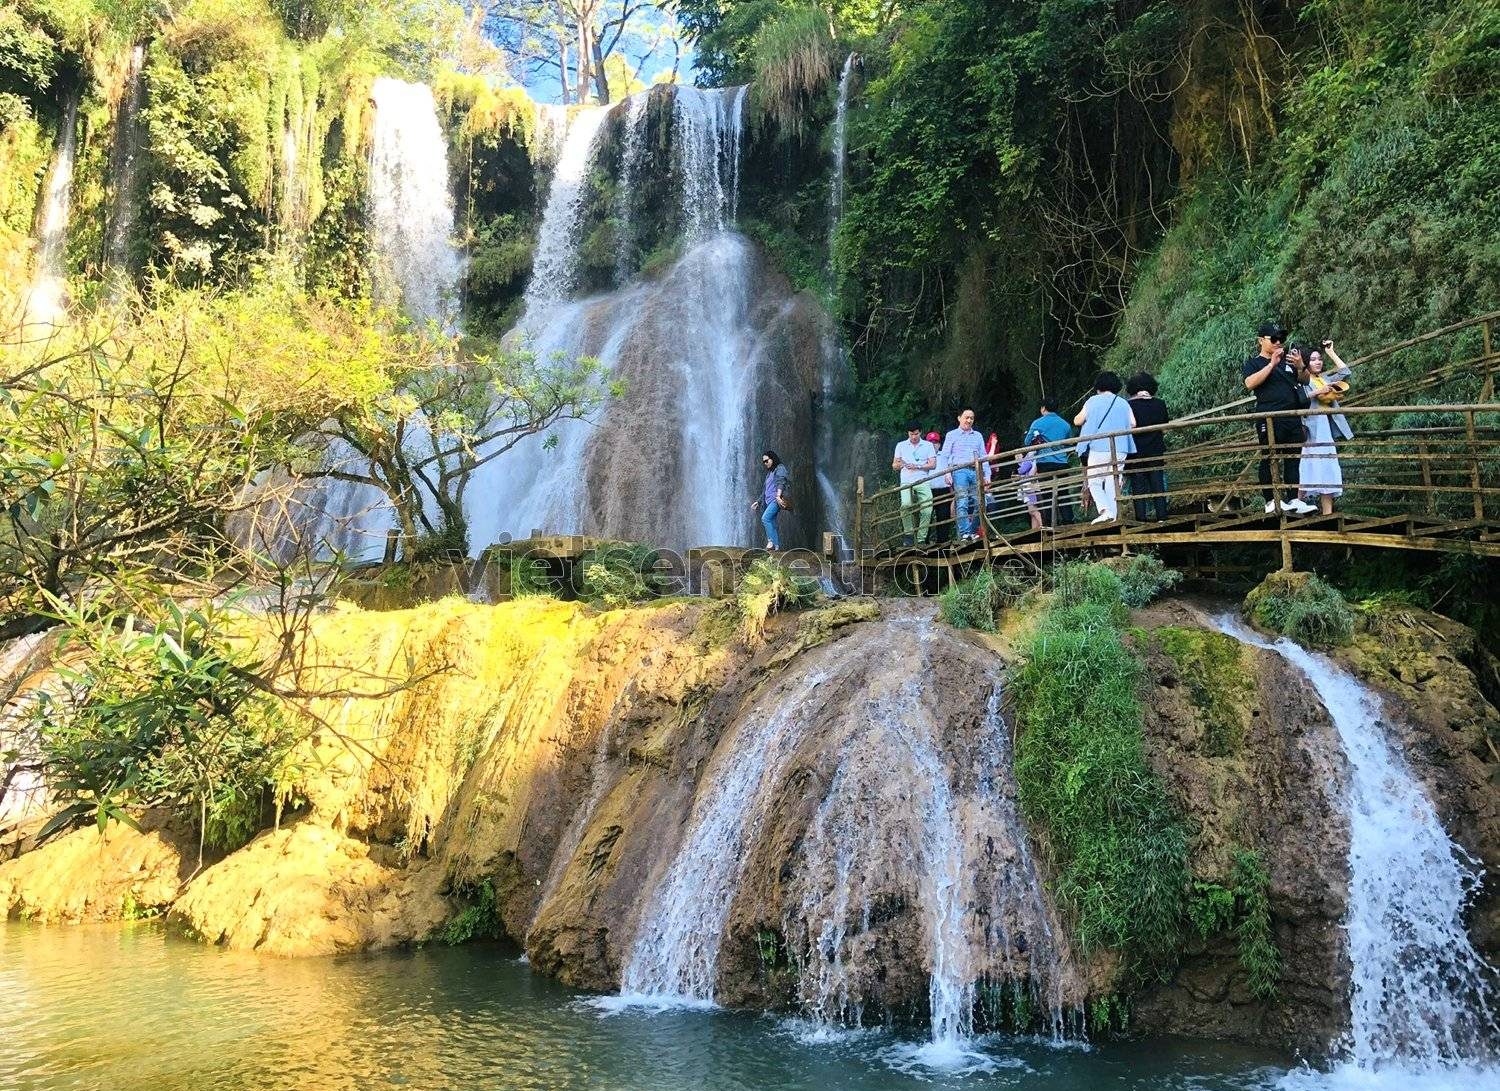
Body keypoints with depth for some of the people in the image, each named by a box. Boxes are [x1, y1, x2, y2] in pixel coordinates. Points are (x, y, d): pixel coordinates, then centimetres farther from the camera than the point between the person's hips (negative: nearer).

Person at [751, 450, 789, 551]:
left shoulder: (780, 469, 2)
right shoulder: (769, 472, 26)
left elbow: (781, 483, -13)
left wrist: (778, 496, -27)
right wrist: (758, 502, 26)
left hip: (776, 500, -9)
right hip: (769, 501, 9)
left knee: (765, 518, -24)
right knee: (772, 525, 0)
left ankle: (771, 541, -26)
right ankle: (776, 546, -2)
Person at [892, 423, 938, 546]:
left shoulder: (928, 445, 13)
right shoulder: (901, 446, 16)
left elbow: (933, 465, 4)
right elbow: (894, 466, 15)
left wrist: (917, 467, -10)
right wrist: (899, 465, -10)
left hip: (923, 482, 1)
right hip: (906, 482, 0)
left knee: (927, 509, -12)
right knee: (905, 505, -26)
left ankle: (921, 539, -5)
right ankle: (908, 534, -14)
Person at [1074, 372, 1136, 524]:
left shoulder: (1093, 401, 1)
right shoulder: (1123, 403, 7)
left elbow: (1077, 421, 3)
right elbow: (1133, 423, 8)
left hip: (1098, 449, -3)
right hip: (1120, 450, 3)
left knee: (1094, 482, 5)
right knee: (1112, 484, 9)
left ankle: (1105, 510, -16)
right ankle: (1113, 515, 2)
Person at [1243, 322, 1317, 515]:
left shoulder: (1287, 362, 20)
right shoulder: (1254, 363, 4)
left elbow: (1303, 381, 24)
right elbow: (1250, 383, -14)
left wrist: (1300, 367, 2)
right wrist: (1272, 364, -17)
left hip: (1293, 418, 6)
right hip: (1269, 419, -6)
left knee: (1292, 459, 4)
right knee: (1268, 460, -3)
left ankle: (1293, 501, 6)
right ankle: (1271, 502, -2)